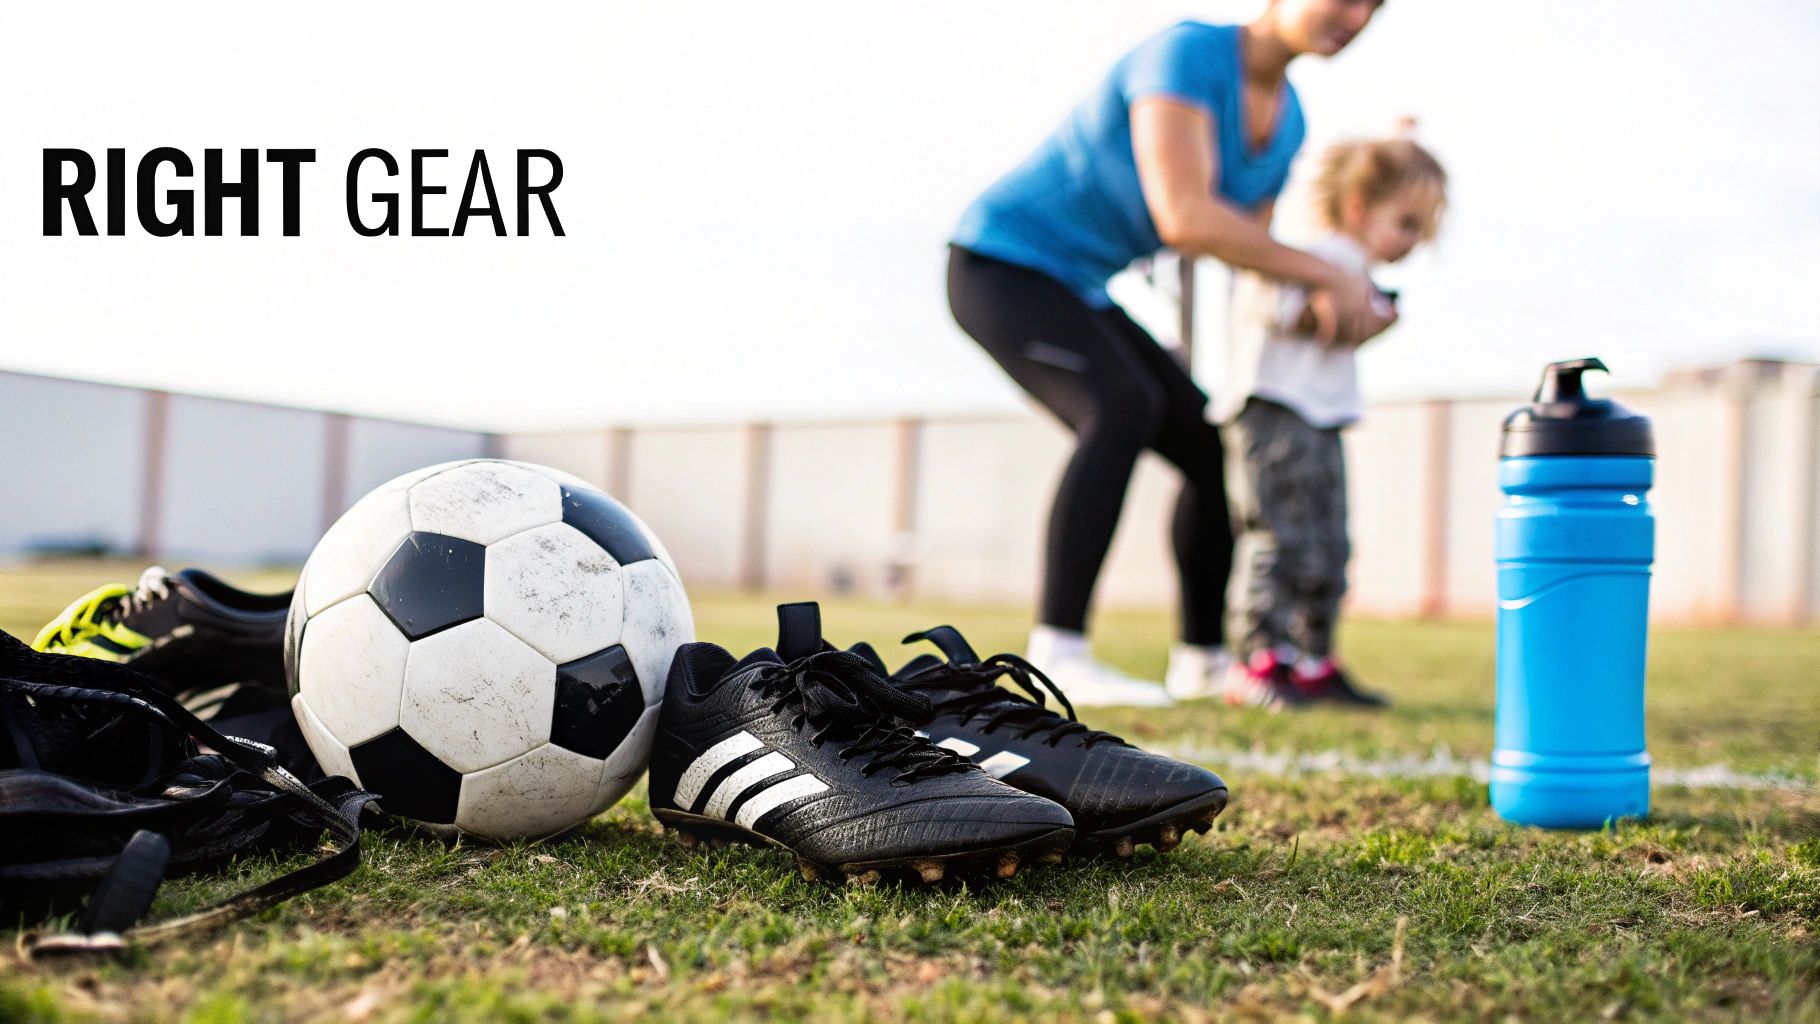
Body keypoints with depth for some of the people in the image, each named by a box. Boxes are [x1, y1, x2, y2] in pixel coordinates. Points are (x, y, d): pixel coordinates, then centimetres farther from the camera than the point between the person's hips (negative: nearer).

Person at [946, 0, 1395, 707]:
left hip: (1074, 290, 9)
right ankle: (1057, 656, -32)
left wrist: (1329, 308, -14)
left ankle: (1202, 660, 19)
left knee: (1218, 453, 7)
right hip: (1000, 264, -9)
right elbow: (1184, 219, -35)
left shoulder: (1286, 120, 4)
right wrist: (1329, 274, -25)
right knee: (1126, 409, -33)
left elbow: (1250, 266, 8)